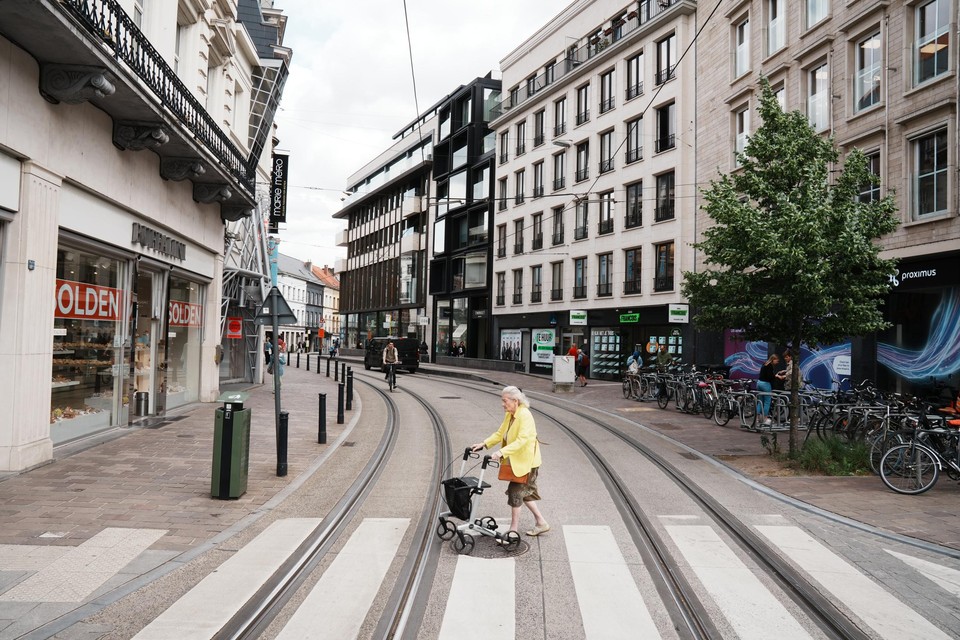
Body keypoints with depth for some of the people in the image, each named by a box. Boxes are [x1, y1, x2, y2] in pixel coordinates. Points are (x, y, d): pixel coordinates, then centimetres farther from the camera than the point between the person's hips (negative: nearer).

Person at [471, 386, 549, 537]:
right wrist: (484, 444, -1)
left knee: (515, 491, -3)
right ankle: (541, 523, 27)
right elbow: (500, 433, 11)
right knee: (525, 492, 16)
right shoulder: (509, 415, 6)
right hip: (517, 461, 9)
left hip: (526, 462, -9)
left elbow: (522, 440, -31)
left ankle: (514, 529, 9)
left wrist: (502, 452, -39)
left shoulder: (525, 415, -22)